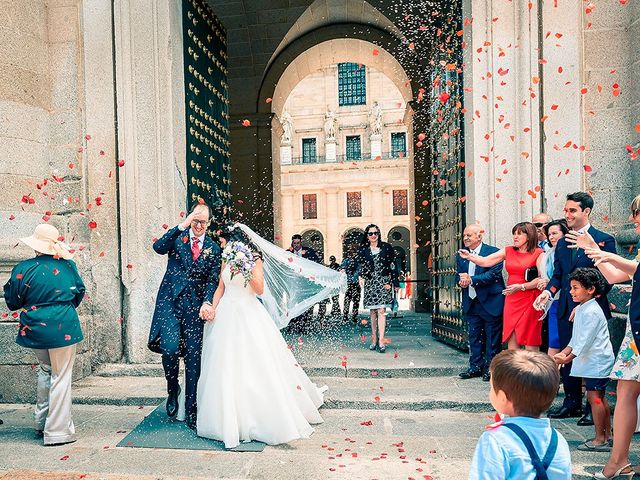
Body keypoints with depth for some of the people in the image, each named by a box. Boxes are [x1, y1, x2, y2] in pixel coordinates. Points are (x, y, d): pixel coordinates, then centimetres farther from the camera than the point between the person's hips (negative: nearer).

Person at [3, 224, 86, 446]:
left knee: (45, 369, 23)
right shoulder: (68, 266, -6)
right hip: (63, 329, -2)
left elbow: (13, 302, 0)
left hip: (34, 330, 2)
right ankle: (57, 431, 11)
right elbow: (79, 293, 8)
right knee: (60, 377, 5)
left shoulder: (23, 269, -9)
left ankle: (42, 422, 33)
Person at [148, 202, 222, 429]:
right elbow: (158, 247, -15)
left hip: (194, 305, 1)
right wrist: (183, 225, -21)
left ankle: (191, 410, 13)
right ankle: (173, 390, 15)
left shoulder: (213, 248, 10)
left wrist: (207, 302, -12)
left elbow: (213, 280, 5)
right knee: (170, 348, -16)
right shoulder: (178, 237, 6)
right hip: (170, 301, -1)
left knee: (194, 357, 1)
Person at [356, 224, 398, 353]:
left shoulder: (386, 247, 4)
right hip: (370, 283, 2)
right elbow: (360, 266, 12)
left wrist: (392, 282, -3)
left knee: (381, 311, -10)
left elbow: (392, 266, 3)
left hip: (383, 282, -2)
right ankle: (374, 340, 16)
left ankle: (381, 341, -10)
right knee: (372, 312, 7)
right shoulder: (363, 249, 7)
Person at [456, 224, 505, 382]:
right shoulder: (461, 255, 10)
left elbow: (493, 274, -18)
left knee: (493, 337, 4)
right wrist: (462, 282, -14)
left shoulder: (493, 252, -9)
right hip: (471, 302, 6)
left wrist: (471, 280, -22)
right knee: (474, 336, 13)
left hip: (490, 302, -5)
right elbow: (459, 276, 9)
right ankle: (475, 367, 23)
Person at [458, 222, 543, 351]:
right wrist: (469, 256, -11)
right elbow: (485, 262, 3)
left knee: (531, 341, 1)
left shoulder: (538, 253, -2)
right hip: (511, 300, 4)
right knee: (511, 341, 7)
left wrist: (521, 287, -18)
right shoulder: (508, 251, 10)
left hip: (529, 301, -4)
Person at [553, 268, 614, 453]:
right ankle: (608, 435, 27)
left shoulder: (591, 312, -20)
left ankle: (600, 439, 2)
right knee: (600, 397, 16)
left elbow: (585, 341, -21)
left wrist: (567, 359, -16)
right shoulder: (582, 309, 11)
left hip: (597, 360, -10)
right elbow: (576, 337, 15)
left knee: (594, 396, -5)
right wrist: (563, 353, 7)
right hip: (592, 360, 10)